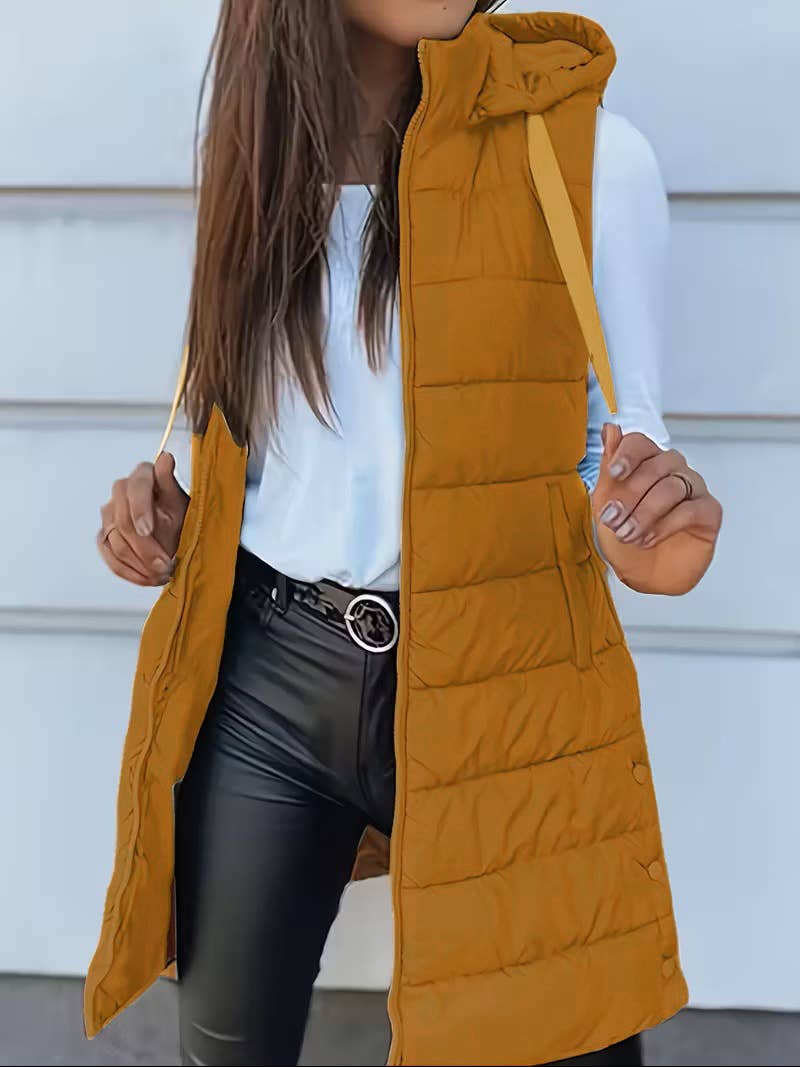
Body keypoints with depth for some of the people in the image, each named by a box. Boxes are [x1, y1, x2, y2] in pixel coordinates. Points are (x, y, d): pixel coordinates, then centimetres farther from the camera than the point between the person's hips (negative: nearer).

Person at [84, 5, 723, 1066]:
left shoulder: (592, 154, -7)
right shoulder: (261, 155, 8)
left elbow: (622, 441, -1)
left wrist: (648, 539, -23)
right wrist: (169, 495, 1)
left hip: (496, 688, -3)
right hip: (262, 673, 4)